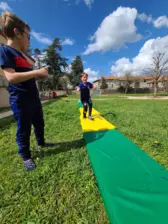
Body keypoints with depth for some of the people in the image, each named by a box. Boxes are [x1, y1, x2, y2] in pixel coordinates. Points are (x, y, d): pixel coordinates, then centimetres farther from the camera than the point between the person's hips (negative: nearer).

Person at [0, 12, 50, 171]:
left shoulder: (21, 55, 20)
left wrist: (39, 76, 11)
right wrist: (36, 72, -20)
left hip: (33, 98, 9)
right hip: (20, 101, -9)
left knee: (39, 124, 20)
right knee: (24, 130, 4)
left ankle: (41, 143, 42)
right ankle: (25, 156, 24)